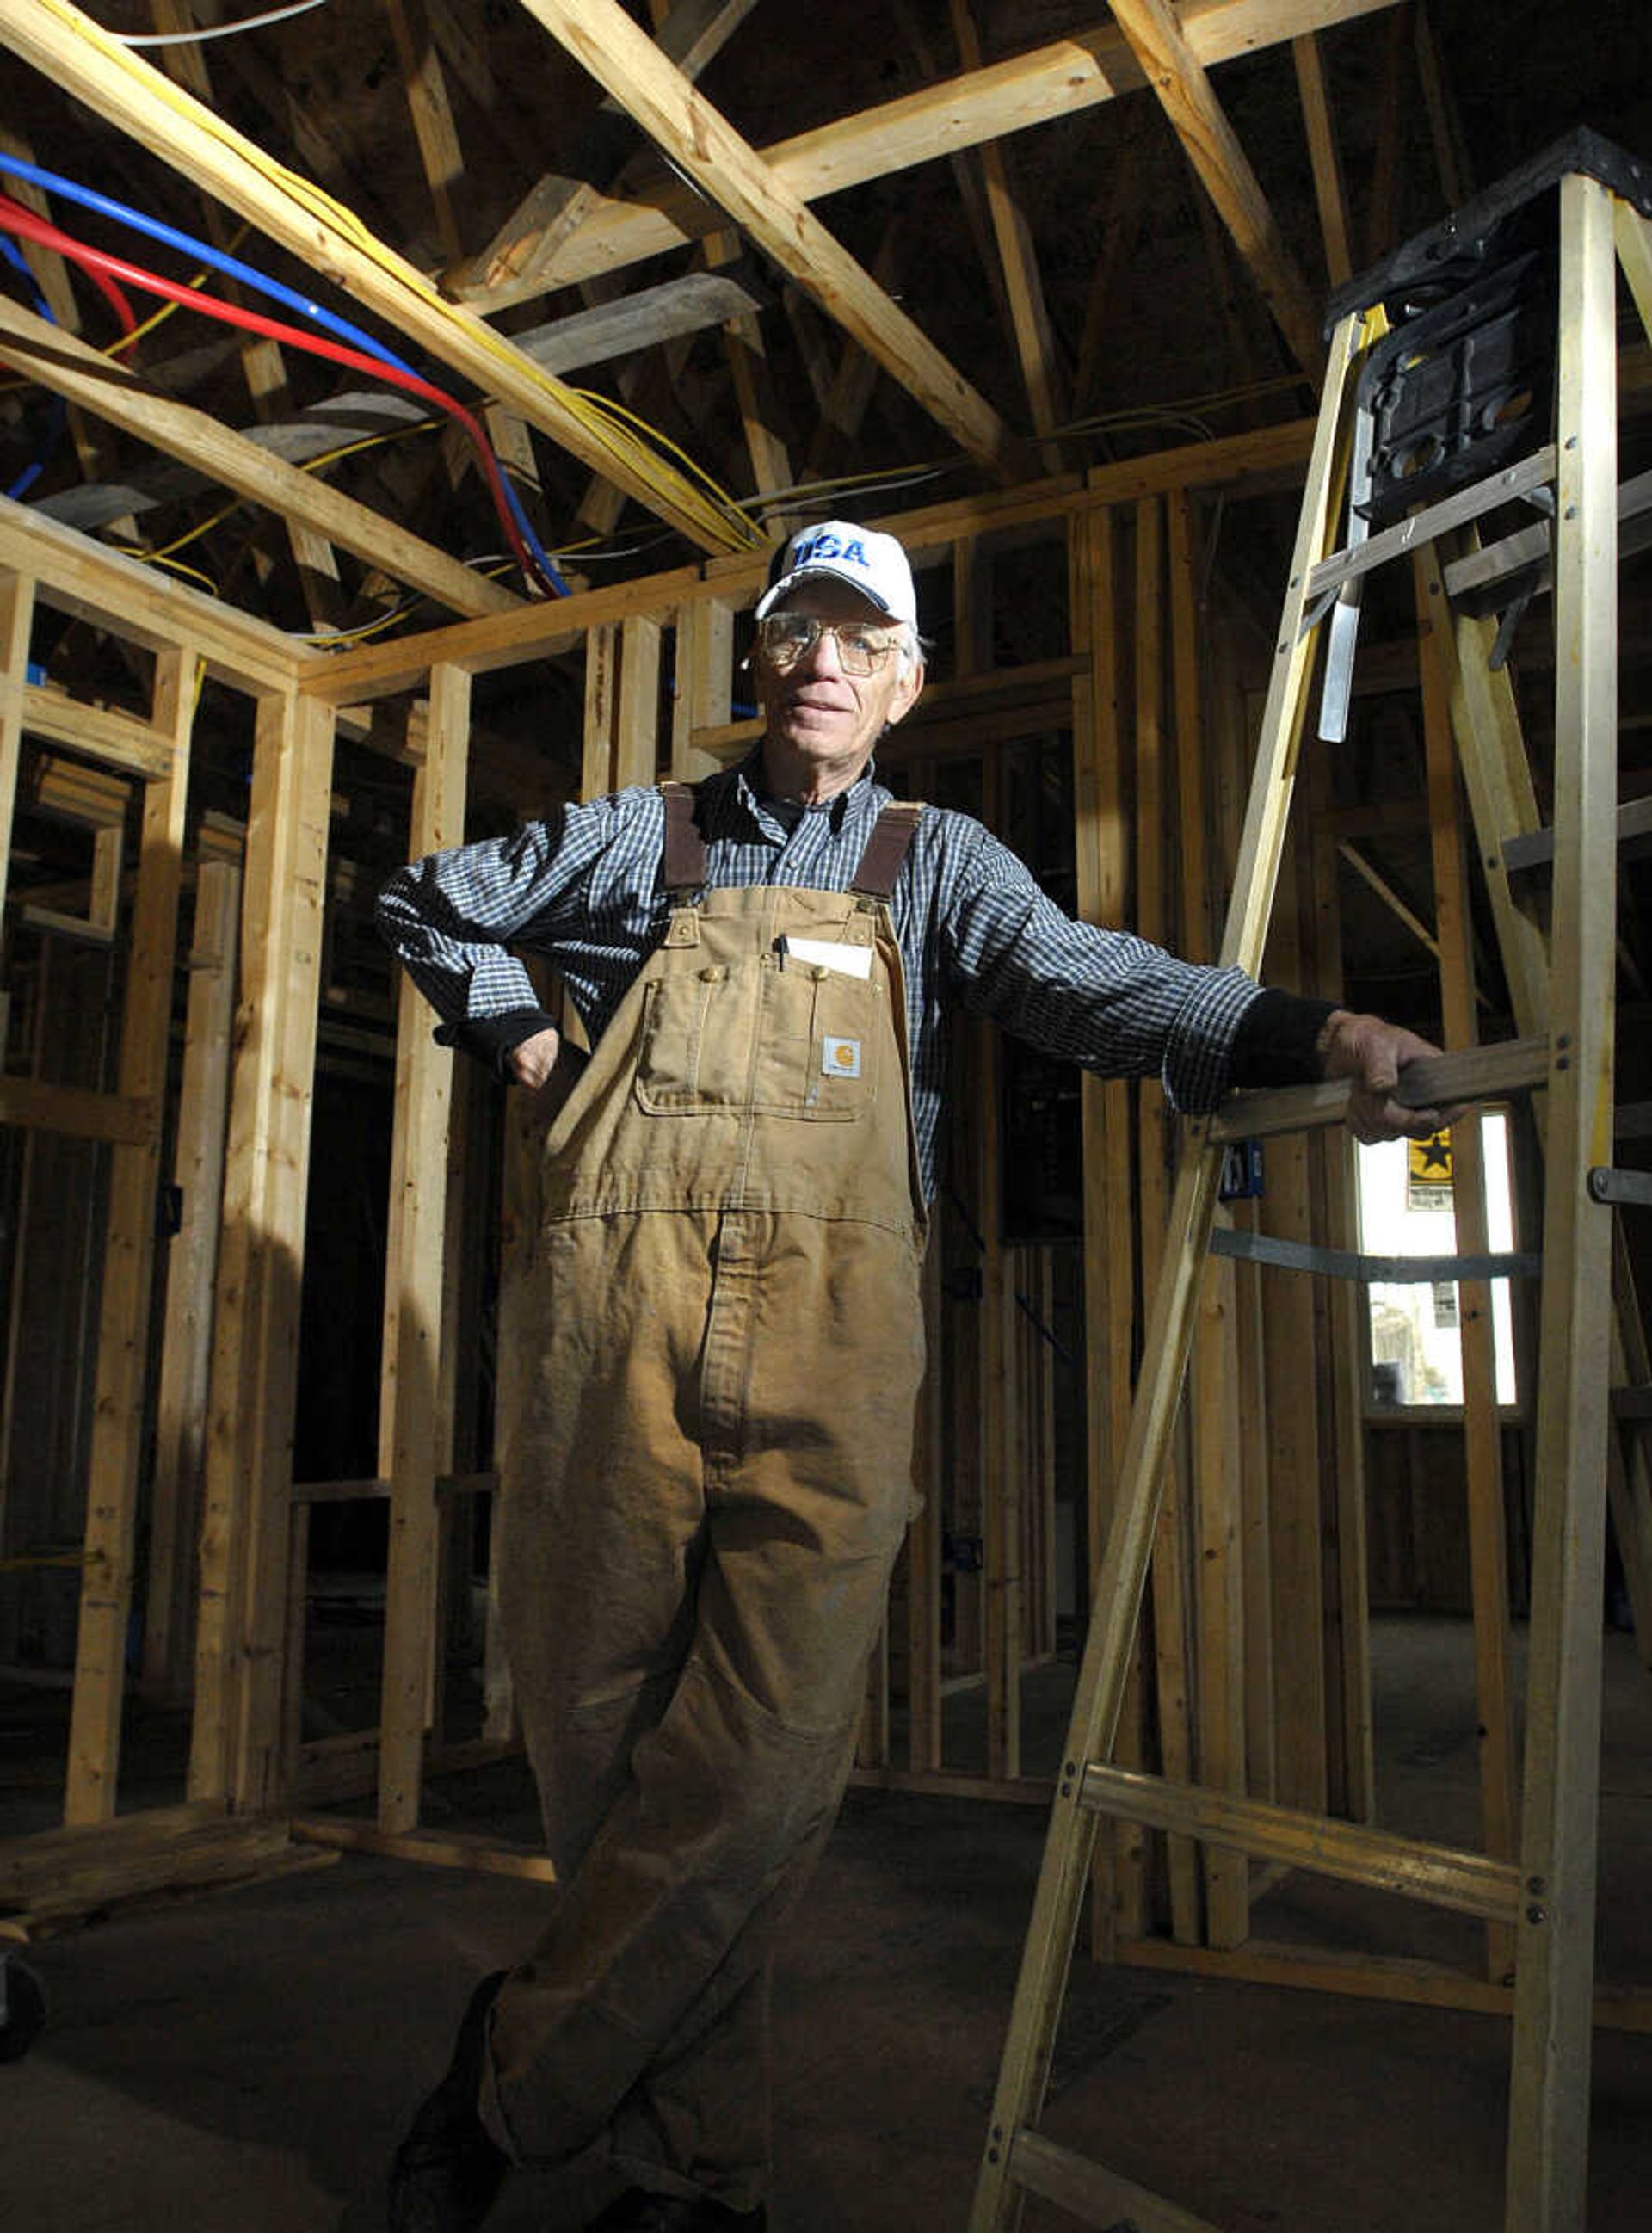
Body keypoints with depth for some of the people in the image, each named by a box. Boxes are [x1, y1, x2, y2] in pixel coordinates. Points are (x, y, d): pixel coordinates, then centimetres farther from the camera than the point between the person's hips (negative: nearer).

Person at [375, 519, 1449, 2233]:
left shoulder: (936, 865, 16)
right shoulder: (643, 842, 17)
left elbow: (1086, 982, -2)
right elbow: (429, 903, 31)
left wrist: (1302, 1028, -18)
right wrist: (521, 1036, 16)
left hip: (828, 1339, -1)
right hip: (619, 1316, 1)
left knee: (768, 1744, -11)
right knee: (599, 1717, 3)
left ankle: (519, 2079, 10)